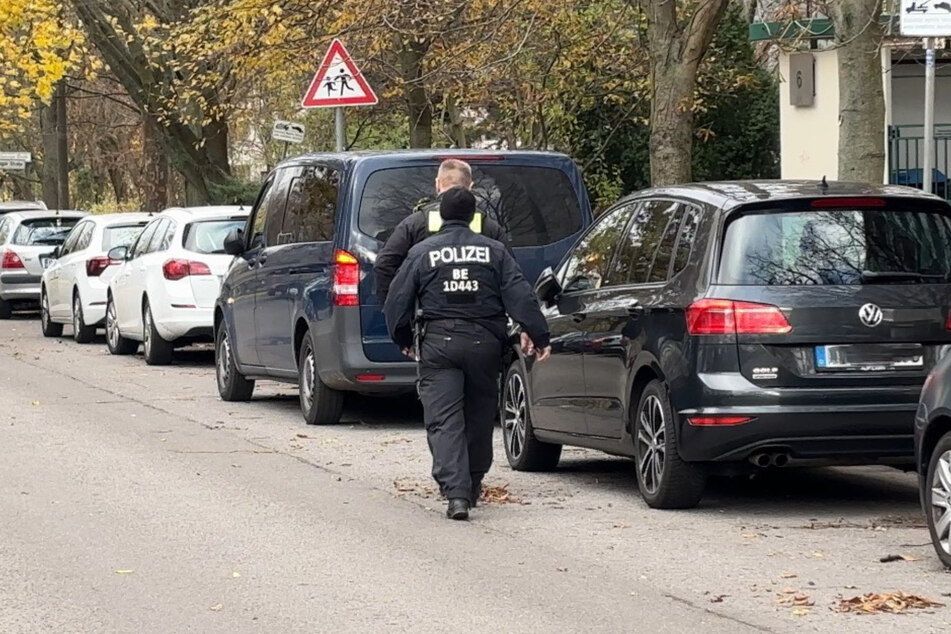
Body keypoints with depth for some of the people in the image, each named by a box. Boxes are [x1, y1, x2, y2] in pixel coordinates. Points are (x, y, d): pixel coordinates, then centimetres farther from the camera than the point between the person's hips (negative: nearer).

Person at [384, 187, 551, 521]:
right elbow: (520, 296, -1)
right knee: (480, 416, 17)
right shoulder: (494, 251, 6)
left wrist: (403, 340, 19)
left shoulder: (422, 252, 3)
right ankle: (472, 486, 29)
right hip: (484, 342, 2)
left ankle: (456, 493, -21)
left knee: (443, 420, -6)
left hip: (438, 342, -2)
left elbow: (398, 302, 4)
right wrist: (538, 335, 0)